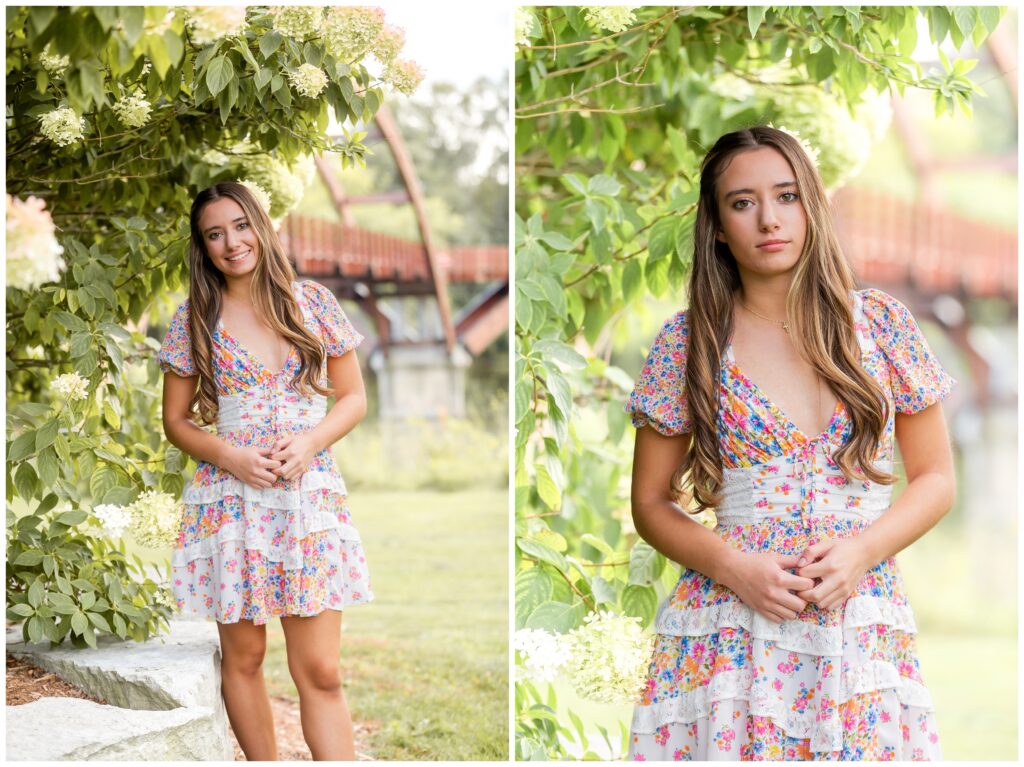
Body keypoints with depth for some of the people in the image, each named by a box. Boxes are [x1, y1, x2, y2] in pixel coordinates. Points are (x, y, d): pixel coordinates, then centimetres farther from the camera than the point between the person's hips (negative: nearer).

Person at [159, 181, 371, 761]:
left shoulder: (314, 302, 4)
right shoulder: (194, 320, 2)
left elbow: (354, 398, 8)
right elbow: (176, 419, 7)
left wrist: (310, 442, -11)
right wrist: (230, 455, -12)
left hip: (311, 493, 0)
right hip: (229, 499, 0)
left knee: (320, 670, -4)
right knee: (243, 657, 7)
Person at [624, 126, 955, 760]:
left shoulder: (881, 322, 3)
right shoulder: (687, 344, 0)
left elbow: (936, 478, 7)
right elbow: (653, 502, 5)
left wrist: (862, 550, -10)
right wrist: (733, 566, -12)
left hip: (863, 630, 1)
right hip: (728, 628, -1)